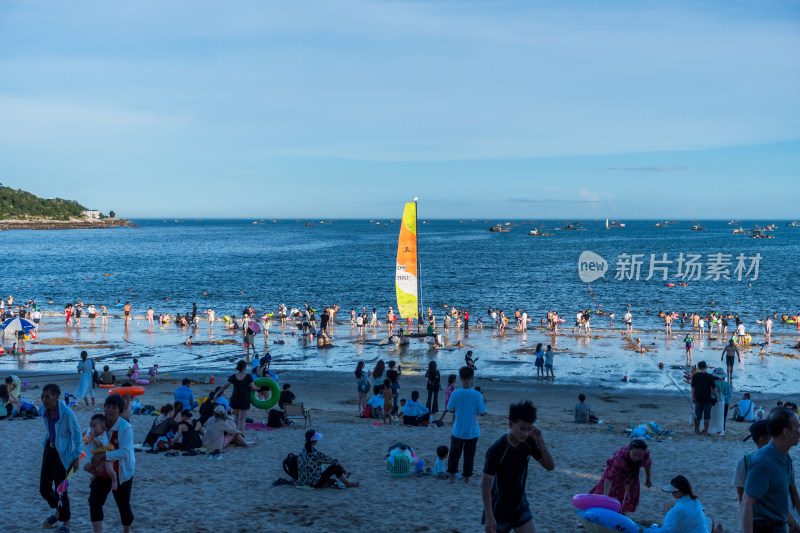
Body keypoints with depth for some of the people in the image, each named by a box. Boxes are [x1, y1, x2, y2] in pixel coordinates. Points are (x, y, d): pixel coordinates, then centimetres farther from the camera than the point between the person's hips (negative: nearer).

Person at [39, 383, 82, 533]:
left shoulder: (67, 413, -27)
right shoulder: (44, 408, -8)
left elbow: (77, 434, -15)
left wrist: (76, 457, -10)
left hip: (63, 453, -6)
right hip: (49, 449, 6)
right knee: (44, 488, 12)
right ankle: (57, 511, 40)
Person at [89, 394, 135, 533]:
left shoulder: (125, 428, -19)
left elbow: (125, 452, -26)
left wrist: (103, 455, -30)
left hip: (122, 473, -5)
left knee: (123, 505, 7)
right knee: (94, 501, -9)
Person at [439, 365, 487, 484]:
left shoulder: (455, 393, -14)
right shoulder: (477, 395, -15)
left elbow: (450, 410, -3)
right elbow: (482, 413, -9)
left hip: (458, 431, 1)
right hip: (472, 432, 0)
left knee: (454, 455, 18)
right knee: (469, 456, 13)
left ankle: (452, 477, 25)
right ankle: (466, 479, 19)